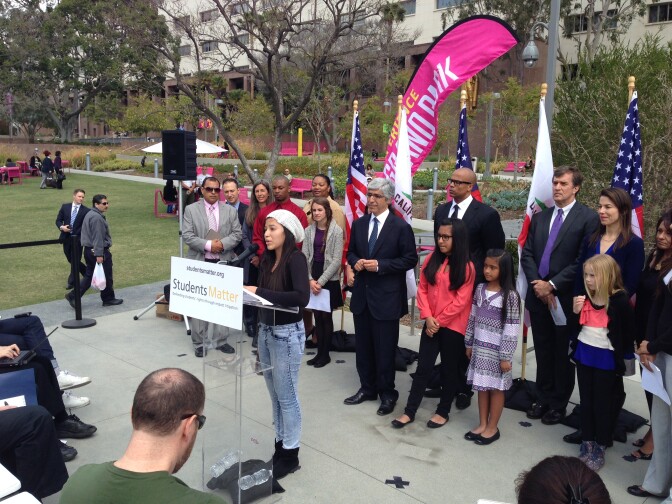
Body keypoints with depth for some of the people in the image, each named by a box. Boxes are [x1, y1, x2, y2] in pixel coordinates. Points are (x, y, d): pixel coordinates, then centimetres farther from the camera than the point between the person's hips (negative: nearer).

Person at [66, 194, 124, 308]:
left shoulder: (90, 214, 15)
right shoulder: (97, 218, -19)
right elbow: (97, 237, -24)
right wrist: (99, 255, -25)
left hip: (89, 250, 10)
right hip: (99, 252, -10)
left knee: (89, 275, 13)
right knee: (106, 277, 4)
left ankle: (73, 296, 7)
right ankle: (108, 299, 16)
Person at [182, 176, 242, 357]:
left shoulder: (230, 210, 7)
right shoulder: (191, 209, 1)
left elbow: (237, 234, 2)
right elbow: (187, 236, -7)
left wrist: (222, 244, -15)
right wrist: (208, 245, -18)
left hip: (223, 263, 2)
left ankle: (220, 340, 20)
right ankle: (199, 343, 15)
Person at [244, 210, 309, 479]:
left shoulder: (296, 258, -16)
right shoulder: (267, 258, 5)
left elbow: (301, 297, -29)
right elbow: (263, 292, 8)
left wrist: (260, 292, -29)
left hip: (287, 334, -7)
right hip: (265, 330, 7)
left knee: (286, 396, 6)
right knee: (275, 395, 18)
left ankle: (290, 454, 21)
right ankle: (280, 445, 33)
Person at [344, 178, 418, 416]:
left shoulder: (400, 227, -9)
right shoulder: (359, 224, 7)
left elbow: (410, 260, -9)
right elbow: (351, 252, 17)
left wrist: (380, 265, -18)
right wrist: (355, 261, -7)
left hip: (386, 297, -5)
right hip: (362, 294, 5)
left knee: (385, 349, 4)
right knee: (363, 345, 14)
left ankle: (387, 393, 21)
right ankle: (367, 388, 31)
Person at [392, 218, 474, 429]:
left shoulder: (466, 267, -9)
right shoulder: (431, 259, 2)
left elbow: (461, 300, -12)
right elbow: (422, 289, 2)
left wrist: (440, 321, -11)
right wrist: (428, 317, -9)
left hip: (453, 326, -3)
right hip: (431, 324, 3)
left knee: (449, 369, 11)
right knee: (423, 367, 7)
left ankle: (443, 412, 25)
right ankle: (410, 411, 15)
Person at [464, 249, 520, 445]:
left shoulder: (510, 296, -14)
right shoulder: (480, 289, 3)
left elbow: (511, 330, -14)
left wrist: (506, 356, -14)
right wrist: (469, 343, 13)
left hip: (497, 350, -5)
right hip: (480, 347, 5)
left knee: (496, 388, 8)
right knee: (482, 386, 14)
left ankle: (492, 427, 22)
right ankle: (482, 424, 28)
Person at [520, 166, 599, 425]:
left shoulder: (588, 218, -7)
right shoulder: (539, 217, 10)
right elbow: (527, 254, 7)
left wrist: (552, 285, -15)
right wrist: (537, 283, -7)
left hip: (565, 298, -5)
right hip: (538, 295, 5)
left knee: (563, 354, 8)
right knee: (543, 352, 15)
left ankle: (559, 404, 23)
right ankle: (544, 398, 29)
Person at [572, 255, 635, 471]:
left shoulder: (619, 300, -16)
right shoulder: (585, 298, 0)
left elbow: (629, 331, -10)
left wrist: (621, 358, -7)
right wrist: (575, 312, -9)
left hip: (605, 359, -5)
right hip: (584, 355, 5)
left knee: (602, 405, 8)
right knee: (586, 402, 15)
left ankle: (599, 449, 23)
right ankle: (587, 444, 29)